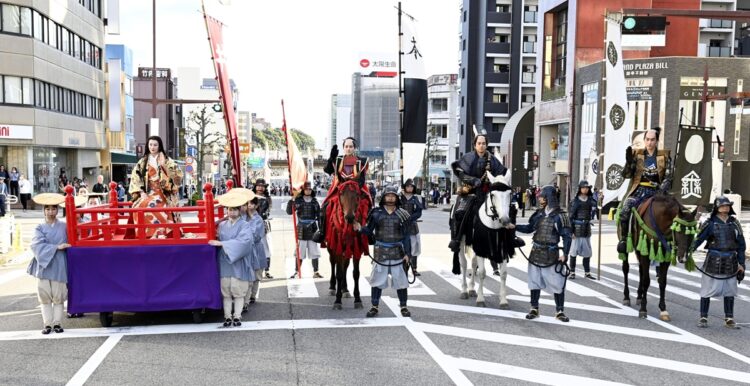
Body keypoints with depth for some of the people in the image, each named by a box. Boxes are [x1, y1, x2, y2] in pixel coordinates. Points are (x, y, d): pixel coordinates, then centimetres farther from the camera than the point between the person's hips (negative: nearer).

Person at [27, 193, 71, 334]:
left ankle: (57, 323, 7)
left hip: (58, 267, 0)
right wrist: (57, 247, -14)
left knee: (58, 296, -1)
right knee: (45, 296, 1)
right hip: (43, 266, 1)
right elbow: (38, 245, -8)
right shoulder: (39, 228, 7)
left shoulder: (64, 226, 8)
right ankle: (47, 324, 7)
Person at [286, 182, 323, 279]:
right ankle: (296, 272, 11)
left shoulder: (315, 202, 6)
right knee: (299, 252, 3)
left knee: (314, 252, 3)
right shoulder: (298, 201, 1)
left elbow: (319, 216, 7)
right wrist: (291, 200, -18)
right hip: (301, 229, -1)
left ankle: (315, 272, 9)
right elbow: (289, 211, -4)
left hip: (312, 229, 1)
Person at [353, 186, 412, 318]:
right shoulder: (376, 213, 0)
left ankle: (403, 307, 19)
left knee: (400, 280, 6)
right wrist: (360, 228, -18)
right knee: (377, 280, 6)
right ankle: (374, 307, 17)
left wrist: (407, 253, -2)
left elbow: (406, 235, 2)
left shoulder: (402, 214, 1)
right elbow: (369, 231, 2)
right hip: (380, 252, 0)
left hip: (397, 252, 0)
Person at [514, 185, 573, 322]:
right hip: (536, 253, 5)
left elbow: (566, 236, -9)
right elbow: (529, 228, 16)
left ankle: (559, 311, 12)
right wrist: (514, 227, 3)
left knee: (558, 284, 1)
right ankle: (534, 309, 22)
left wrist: (564, 253, -18)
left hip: (551, 254, -4)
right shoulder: (539, 214, 5)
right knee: (535, 281, 11)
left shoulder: (559, 216, -9)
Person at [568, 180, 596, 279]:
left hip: (587, 228, 4)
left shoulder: (590, 199, 5)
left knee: (587, 251, 9)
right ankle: (572, 272, 10)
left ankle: (587, 272, 18)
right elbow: (570, 216, -7)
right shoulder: (574, 200, -6)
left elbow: (596, 205, -14)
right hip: (576, 228, -4)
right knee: (574, 251, 3)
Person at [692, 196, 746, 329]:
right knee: (707, 290, 3)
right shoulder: (710, 223, -4)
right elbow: (698, 240, -9)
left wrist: (741, 263, 8)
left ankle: (729, 319, 21)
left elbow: (741, 245, 10)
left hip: (730, 262, 3)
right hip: (713, 260, -3)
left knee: (729, 291, 10)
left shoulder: (734, 223, 6)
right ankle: (703, 318, 12)